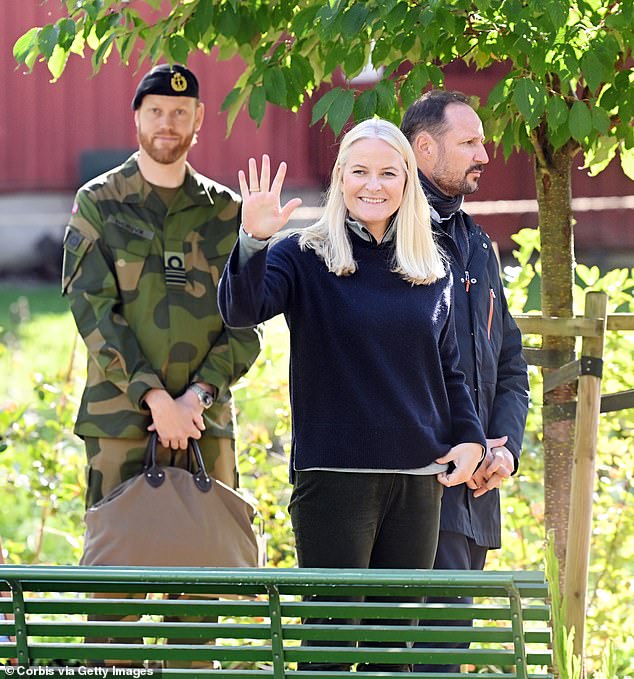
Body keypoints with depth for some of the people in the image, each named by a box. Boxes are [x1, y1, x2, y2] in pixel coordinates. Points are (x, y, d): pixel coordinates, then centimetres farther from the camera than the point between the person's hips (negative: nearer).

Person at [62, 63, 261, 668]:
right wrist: (154, 396, -14)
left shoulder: (225, 211, 11)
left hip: (205, 418, 2)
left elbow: (246, 323, 6)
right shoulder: (98, 204, 4)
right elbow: (94, 309, -5)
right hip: (121, 418, -2)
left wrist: (198, 393, -9)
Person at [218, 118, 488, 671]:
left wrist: (469, 437, 3)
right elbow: (241, 312, -19)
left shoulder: (432, 271, 12)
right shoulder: (303, 255, -2)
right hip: (333, 475, -4)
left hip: (418, 479, 4)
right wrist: (254, 242, -35)